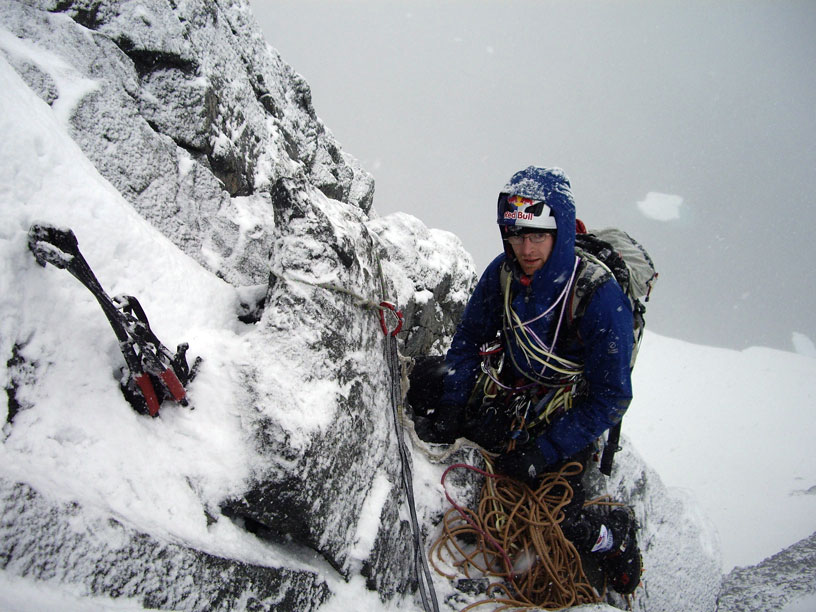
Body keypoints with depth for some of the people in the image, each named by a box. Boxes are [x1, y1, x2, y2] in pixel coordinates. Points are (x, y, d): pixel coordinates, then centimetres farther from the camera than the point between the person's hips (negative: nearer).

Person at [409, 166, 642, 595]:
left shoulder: (601, 298, -28)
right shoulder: (503, 272, -13)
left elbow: (611, 399, -21)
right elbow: (469, 340, 1)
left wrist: (545, 451, -25)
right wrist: (450, 408, -10)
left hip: (561, 425, -5)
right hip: (504, 396, 5)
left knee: (556, 524, -15)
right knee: (427, 377, -3)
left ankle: (614, 534, 19)